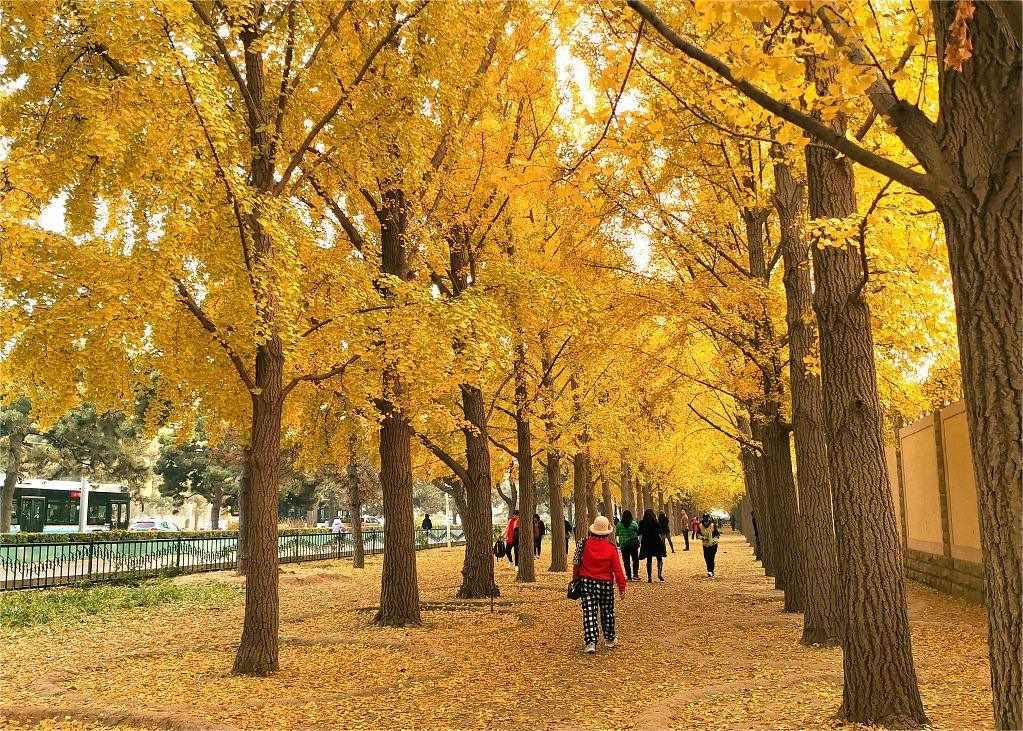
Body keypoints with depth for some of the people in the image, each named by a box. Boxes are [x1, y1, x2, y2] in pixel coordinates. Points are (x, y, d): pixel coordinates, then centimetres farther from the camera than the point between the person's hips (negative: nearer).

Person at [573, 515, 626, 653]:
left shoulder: (584, 544, -7)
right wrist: (622, 586, 0)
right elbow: (617, 569, -7)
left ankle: (591, 642, -10)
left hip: (587, 582, 0)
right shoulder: (611, 548, -9)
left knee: (589, 612, -1)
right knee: (607, 611, 17)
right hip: (606, 584, 0)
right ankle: (610, 639, 30)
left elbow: (576, 563, 0)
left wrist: (575, 578, 14)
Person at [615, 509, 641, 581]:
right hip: (633, 544, -1)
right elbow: (638, 533, -2)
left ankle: (628, 576, 6)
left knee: (626, 561, 6)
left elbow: (616, 534, 4)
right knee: (635, 559, 10)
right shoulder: (634, 523, -8)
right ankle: (635, 574, 3)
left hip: (623, 545, 1)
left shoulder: (619, 524, -4)